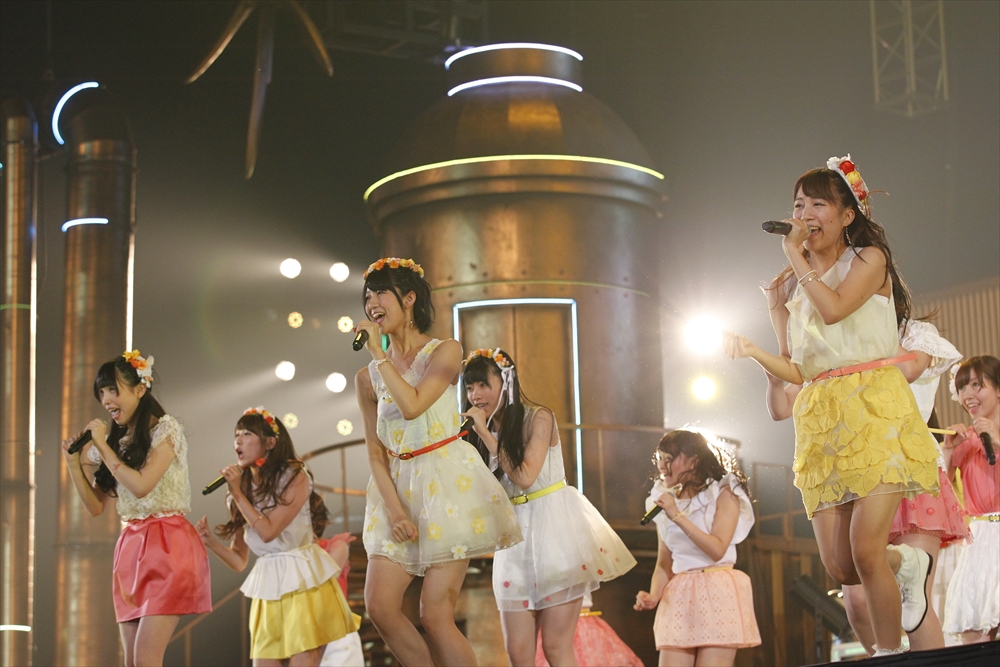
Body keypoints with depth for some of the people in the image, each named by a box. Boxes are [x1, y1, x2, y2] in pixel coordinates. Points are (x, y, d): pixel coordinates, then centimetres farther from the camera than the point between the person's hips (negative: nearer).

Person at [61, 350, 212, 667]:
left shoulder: (165, 430, -4)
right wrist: (74, 462, 3)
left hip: (167, 547, -7)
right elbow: (96, 506, 14)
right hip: (130, 547, 7)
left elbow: (141, 485, -17)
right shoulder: (115, 440, 15)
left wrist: (103, 446, -9)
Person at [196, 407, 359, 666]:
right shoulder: (243, 489, 9)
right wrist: (209, 540, -8)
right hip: (268, 587, 5)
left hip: (304, 580, -5)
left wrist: (237, 494, -10)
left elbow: (268, 531, -16)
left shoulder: (295, 477, -5)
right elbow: (239, 561, 9)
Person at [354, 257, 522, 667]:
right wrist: (394, 508, -7)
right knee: (380, 606, -7)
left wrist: (379, 353, -11)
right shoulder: (367, 377, 8)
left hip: (448, 483, -5)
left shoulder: (444, 352, -3)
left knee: (434, 615, -10)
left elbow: (412, 405, -20)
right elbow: (375, 451, 7)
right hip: (399, 489, 5)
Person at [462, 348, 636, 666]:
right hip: (515, 535, 6)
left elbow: (525, 476, -17)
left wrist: (487, 434, -12)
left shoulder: (538, 418, -5)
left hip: (555, 526, -6)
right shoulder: (483, 433, 12)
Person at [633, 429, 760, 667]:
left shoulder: (723, 494, -1)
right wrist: (653, 596, -4)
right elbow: (664, 562, 14)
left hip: (717, 594, -5)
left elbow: (717, 549, -14)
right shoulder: (665, 500, 13)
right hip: (678, 596, 5)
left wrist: (677, 515, -16)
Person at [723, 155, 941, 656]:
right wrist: (753, 352, -3)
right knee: (839, 567, -2)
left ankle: (890, 653, 3)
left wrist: (797, 258, -6)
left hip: (875, 410, -5)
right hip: (820, 420, 5)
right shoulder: (791, 288, 17)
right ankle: (906, 563, 32)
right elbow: (798, 372, 14)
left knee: (864, 549, -17)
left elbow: (834, 308, -18)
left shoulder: (868, 259, 3)